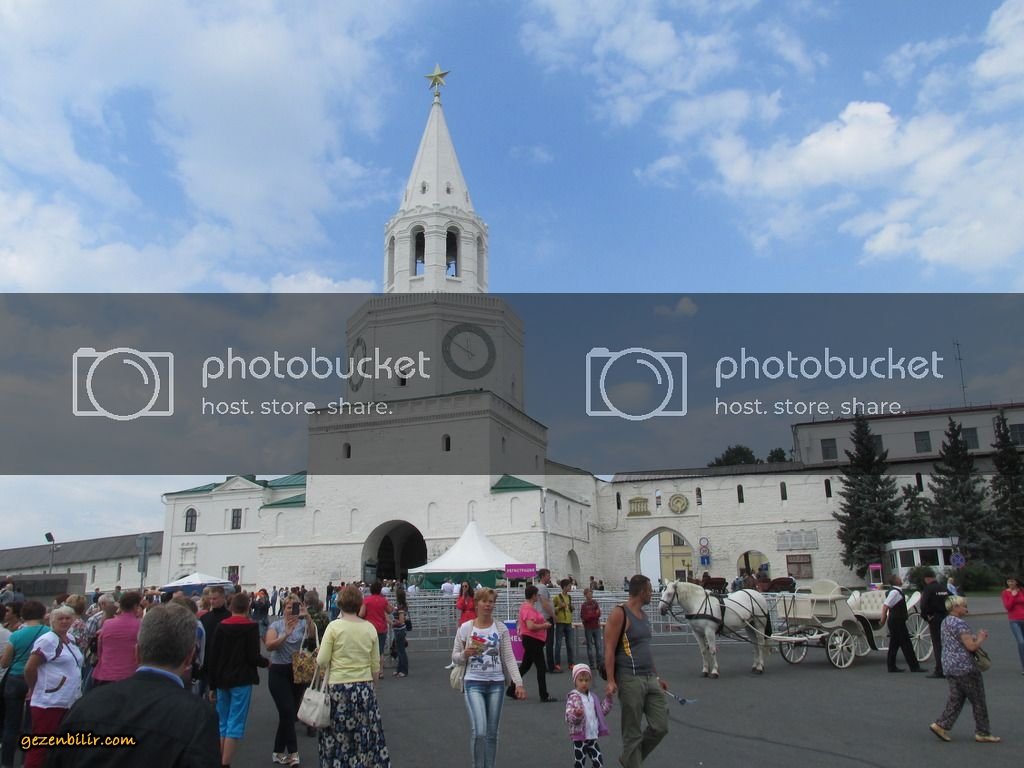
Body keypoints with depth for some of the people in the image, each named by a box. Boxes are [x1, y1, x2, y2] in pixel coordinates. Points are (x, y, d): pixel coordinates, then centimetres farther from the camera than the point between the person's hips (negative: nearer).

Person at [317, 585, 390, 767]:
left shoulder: (334, 626, -9)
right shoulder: (370, 628, 0)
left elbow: (322, 662, -9)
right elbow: (376, 665, 5)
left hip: (338, 688, -3)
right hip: (365, 688, 3)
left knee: (338, 737, 11)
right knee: (366, 736, 13)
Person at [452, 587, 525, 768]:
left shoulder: (501, 628, 0)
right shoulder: (465, 628, -4)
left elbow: (509, 658, -1)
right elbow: (455, 657, 4)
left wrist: (518, 682, -10)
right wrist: (465, 654, -18)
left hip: (496, 684, 2)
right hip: (474, 683, -2)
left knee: (492, 733, 10)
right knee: (479, 731, -14)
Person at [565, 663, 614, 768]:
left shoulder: (592, 697, 10)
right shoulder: (573, 697, -11)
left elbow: (602, 711, 22)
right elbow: (569, 718, -20)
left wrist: (608, 698, 13)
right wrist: (576, 714, -41)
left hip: (592, 737, 6)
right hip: (579, 738, -6)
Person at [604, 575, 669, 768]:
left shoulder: (643, 614, 14)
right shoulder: (619, 614, -12)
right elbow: (609, 649, -15)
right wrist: (611, 681, -22)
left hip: (650, 678, 8)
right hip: (630, 680, -8)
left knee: (660, 726, 7)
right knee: (633, 733, 2)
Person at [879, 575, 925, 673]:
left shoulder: (895, 591, 13)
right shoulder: (895, 592, -19)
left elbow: (887, 606, 20)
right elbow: (885, 606, -25)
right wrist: (883, 619, -23)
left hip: (895, 622, 10)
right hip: (897, 622, -10)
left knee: (894, 644, 12)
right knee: (906, 644, -3)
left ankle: (891, 666, 16)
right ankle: (914, 666, 3)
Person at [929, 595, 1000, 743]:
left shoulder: (945, 622, 13)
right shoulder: (960, 624, -17)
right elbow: (971, 646, -21)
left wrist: (975, 636, 13)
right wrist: (981, 637, -3)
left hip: (951, 667, 9)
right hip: (965, 668, -9)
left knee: (955, 699, 10)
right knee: (978, 701, 5)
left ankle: (941, 725, 3)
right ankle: (982, 733, 13)